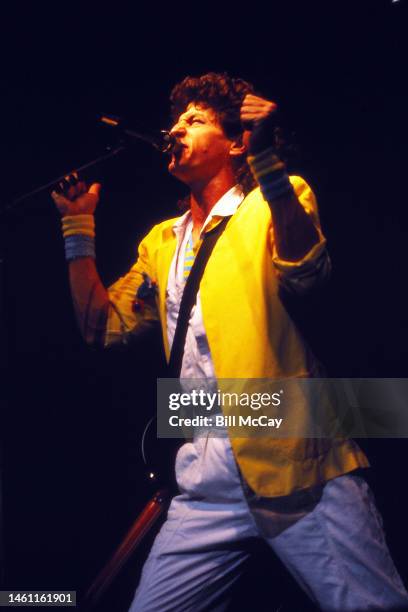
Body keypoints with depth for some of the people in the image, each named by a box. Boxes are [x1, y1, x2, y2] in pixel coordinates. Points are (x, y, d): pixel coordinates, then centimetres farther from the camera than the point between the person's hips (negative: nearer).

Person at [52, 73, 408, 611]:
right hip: (209, 480, 5)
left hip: (296, 461, -5)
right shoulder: (161, 242, 21)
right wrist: (78, 224, 14)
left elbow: (304, 272, -15)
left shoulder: (281, 200, 6)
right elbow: (103, 326, 16)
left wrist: (266, 158, -22)